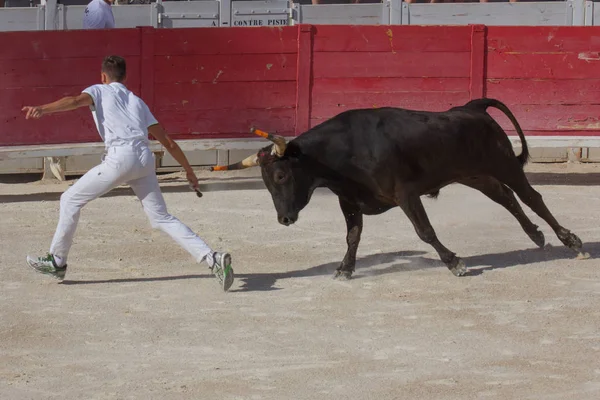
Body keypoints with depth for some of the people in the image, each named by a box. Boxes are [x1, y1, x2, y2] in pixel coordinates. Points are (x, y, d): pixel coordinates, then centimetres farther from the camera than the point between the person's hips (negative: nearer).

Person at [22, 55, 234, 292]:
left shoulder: (99, 91, 17)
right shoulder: (137, 102, 30)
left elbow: (75, 101, -7)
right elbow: (167, 141, 26)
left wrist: (43, 110, -22)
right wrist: (189, 171, 33)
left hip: (120, 158, -5)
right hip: (145, 159, 5)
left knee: (71, 200, 11)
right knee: (162, 218, 8)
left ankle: (57, 261, 14)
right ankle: (212, 258, -7)